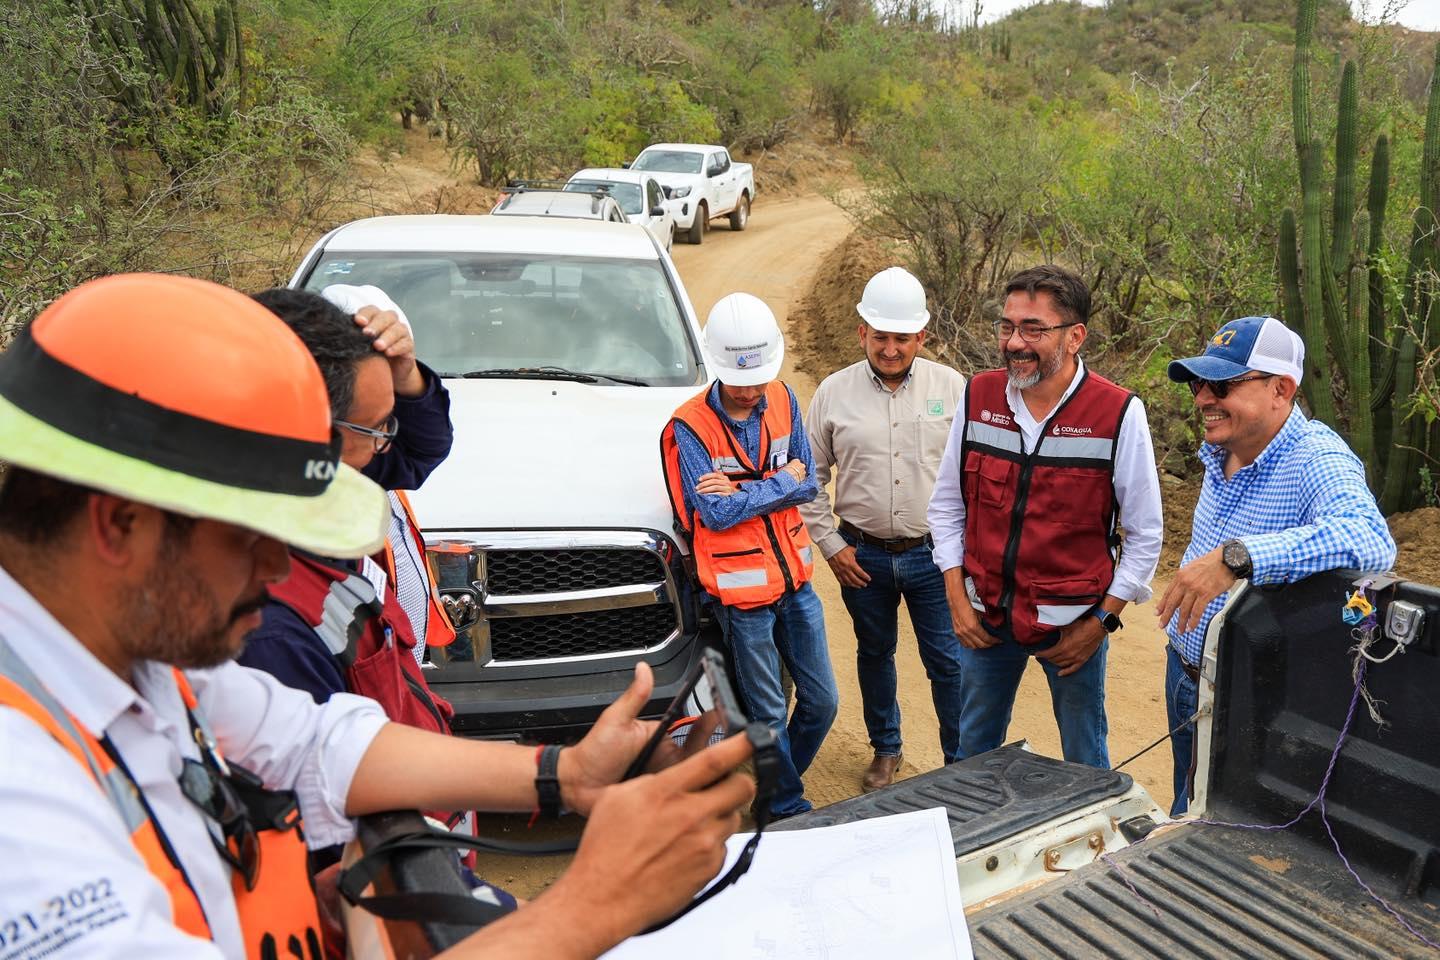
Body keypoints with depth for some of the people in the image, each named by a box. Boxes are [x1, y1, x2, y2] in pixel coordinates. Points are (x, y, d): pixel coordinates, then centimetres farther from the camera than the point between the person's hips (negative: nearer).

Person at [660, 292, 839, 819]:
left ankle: (773, 786, 38)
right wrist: (780, 483, -13)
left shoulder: (782, 400, -1)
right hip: (741, 590, -5)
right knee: (769, 715, 7)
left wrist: (741, 490, -17)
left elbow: (808, 484, -4)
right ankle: (789, 807, 29)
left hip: (794, 577, 5)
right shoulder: (690, 425, -15)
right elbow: (715, 514, -20)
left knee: (822, 701, 14)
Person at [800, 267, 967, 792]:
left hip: (933, 553, -1)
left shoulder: (951, 387, -3)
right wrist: (830, 544, -1)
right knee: (874, 655, 17)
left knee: (948, 661, 4)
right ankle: (885, 749, 37)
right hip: (863, 555, 2)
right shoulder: (834, 392, -2)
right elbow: (811, 476, 4)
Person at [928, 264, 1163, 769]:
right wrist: (957, 599, -1)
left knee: (1084, 764, 14)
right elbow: (947, 504, 5)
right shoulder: (978, 396, -4)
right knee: (974, 752, 19)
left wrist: (1100, 621, -8)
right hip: (985, 617, 3)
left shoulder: (1118, 413, -14)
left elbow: (1145, 534, -6)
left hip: (1074, 624, -3)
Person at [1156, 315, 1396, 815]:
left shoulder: (1317, 460, -25)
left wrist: (1236, 557, -55)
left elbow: (1370, 538, -47)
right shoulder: (1221, 453, 2)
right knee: (1185, 817, 24)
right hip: (1185, 672, 8)